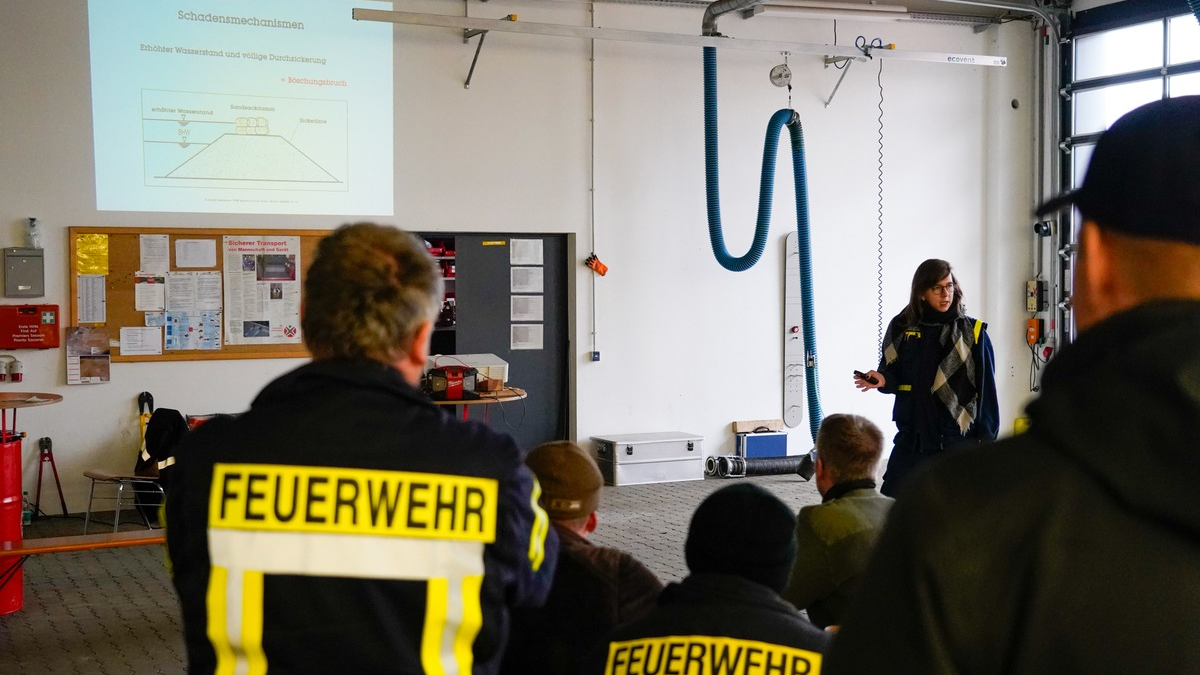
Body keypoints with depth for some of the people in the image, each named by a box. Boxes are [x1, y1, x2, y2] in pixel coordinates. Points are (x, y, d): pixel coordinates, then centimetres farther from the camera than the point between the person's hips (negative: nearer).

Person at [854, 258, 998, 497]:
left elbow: (987, 392, -1)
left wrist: (986, 439, -4)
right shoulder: (901, 328, 3)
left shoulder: (972, 333, -3)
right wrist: (883, 379, -10)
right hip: (912, 440, 2)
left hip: (959, 443, -2)